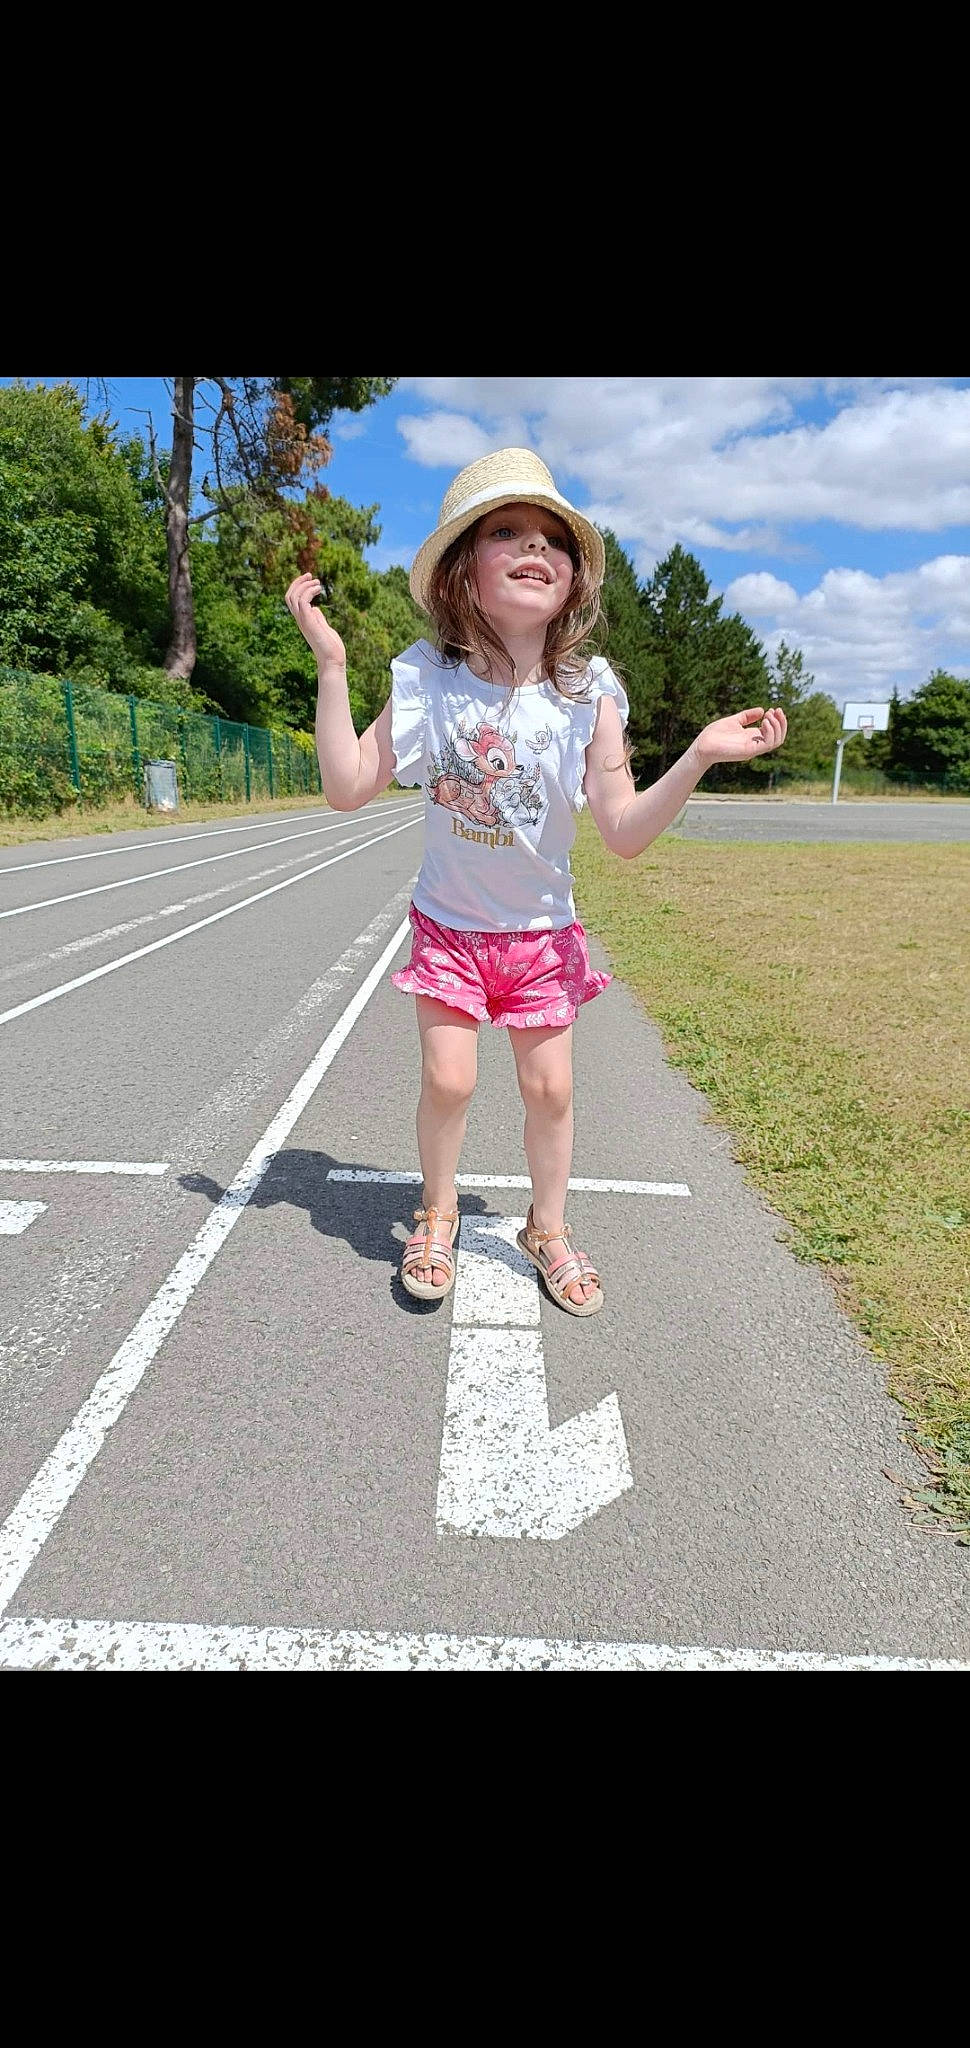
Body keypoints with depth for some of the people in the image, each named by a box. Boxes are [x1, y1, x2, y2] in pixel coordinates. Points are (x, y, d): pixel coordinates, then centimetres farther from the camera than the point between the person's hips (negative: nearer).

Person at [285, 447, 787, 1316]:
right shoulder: (426, 676, -12)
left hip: (541, 929, 1)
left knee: (550, 1085, 5)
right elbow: (348, 788, -15)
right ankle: (437, 1215, 27)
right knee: (449, 1079, -3)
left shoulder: (589, 689, -13)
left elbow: (625, 831, -16)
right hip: (448, 922, 0)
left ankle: (549, 1228, 31)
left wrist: (700, 756, -28)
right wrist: (331, 664, -19)